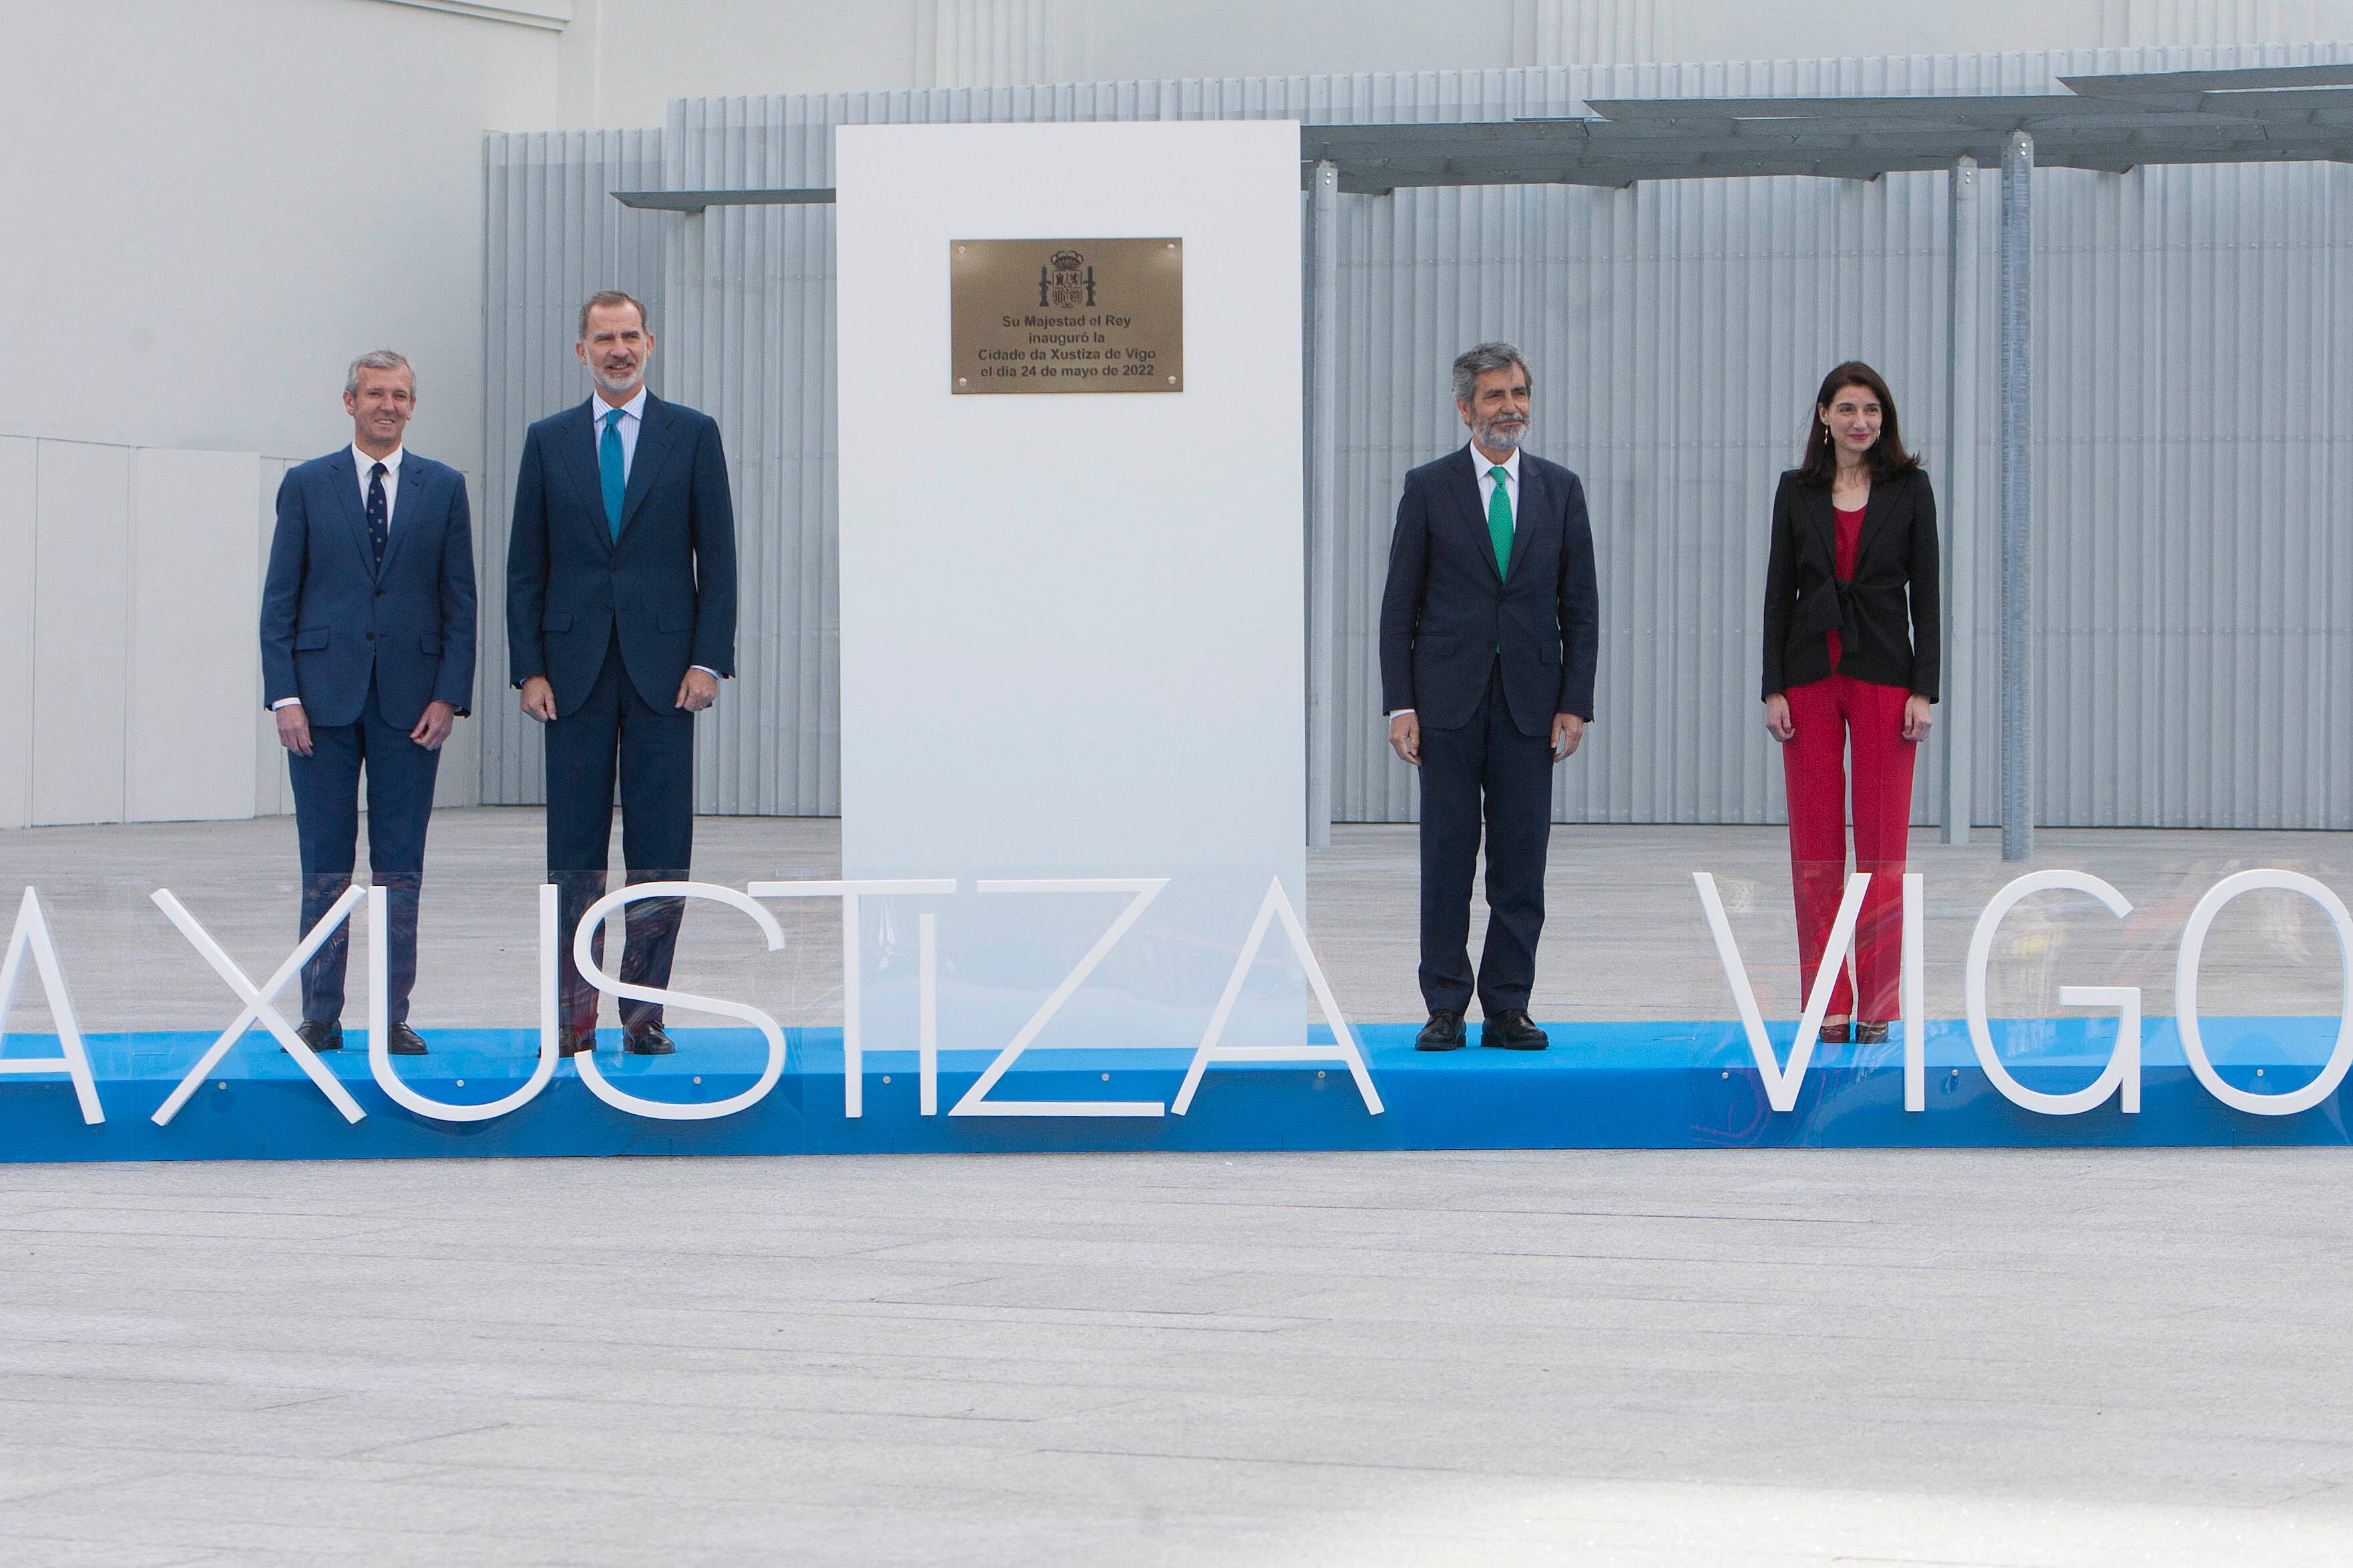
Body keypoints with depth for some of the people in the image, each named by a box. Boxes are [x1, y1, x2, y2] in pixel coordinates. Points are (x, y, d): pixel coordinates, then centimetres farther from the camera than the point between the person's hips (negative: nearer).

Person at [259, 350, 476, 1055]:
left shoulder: (444, 487, 8)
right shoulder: (307, 485, 6)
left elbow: (459, 600, 7)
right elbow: (279, 600, 4)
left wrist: (449, 695, -3)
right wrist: (285, 695, -6)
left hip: (410, 701, 1)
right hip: (324, 699, -1)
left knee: (401, 869, 2)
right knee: (325, 867, 2)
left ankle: (393, 1017, 7)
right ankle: (320, 1016, 7)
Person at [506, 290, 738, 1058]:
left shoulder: (692, 435, 6)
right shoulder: (548, 440, 9)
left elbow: (718, 556, 4)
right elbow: (525, 567, 8)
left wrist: (708, 660, -5)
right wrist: (530, 669, -1)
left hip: (662, 668, -1)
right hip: (576, 670, 1)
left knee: (661, 846, -2)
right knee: (575, 848, 2)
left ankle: (644, 1010, 4)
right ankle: (574, 1014, 7)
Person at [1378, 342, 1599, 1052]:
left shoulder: (1560, 489, 9)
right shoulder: (1429, 488, 3)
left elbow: (1580, 606, 9)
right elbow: (1399, 605, 2)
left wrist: (1575, 702, 0)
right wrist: (1400, 704, -5)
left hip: (1530, 701, 2)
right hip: (1449, 700, -2)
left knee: (1522, 863, 1)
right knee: (1447, 859, 0)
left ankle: (1507, 1009, 7)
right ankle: (1446, 1008, 6)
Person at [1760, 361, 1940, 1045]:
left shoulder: (1910, 489, 3)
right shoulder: (1797, 490, 7)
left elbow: (1925, 594, 2)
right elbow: (1779, 592, 6)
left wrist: (1923, 690, -6)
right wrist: (1774, 688, -1)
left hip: (1884, 673, -1)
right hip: (1810, 674, 2)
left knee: (1882, 843, -1)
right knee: (1815, 844, 1)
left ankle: (1877, 1005, 5)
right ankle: (1828, 1002, 7)